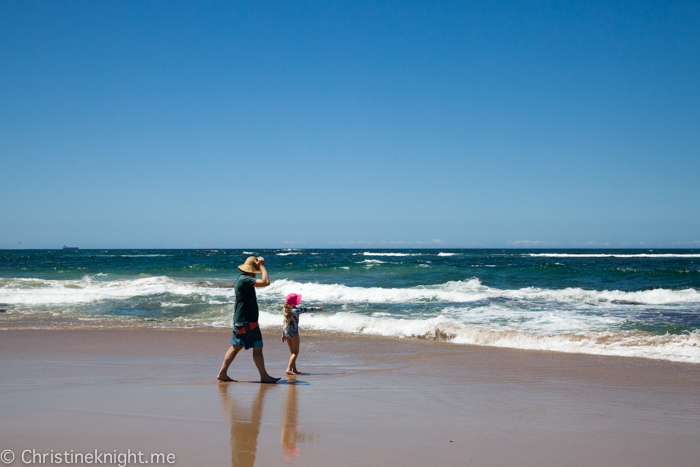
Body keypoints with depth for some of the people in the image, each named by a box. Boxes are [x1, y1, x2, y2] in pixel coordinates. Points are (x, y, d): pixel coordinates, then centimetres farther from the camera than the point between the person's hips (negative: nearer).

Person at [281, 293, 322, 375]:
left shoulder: (287, 310, 6)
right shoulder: (295, 310, -17)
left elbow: (285, 322, 12)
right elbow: (306, 310, -6)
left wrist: (283, 334, 18)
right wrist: (317, 309, 9)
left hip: (286, 332, 8)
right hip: (293, 332, -8)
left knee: (292, 351, 15)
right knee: (295, 352, -5)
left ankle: (294, 369, 20)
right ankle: (289, 369, -17)